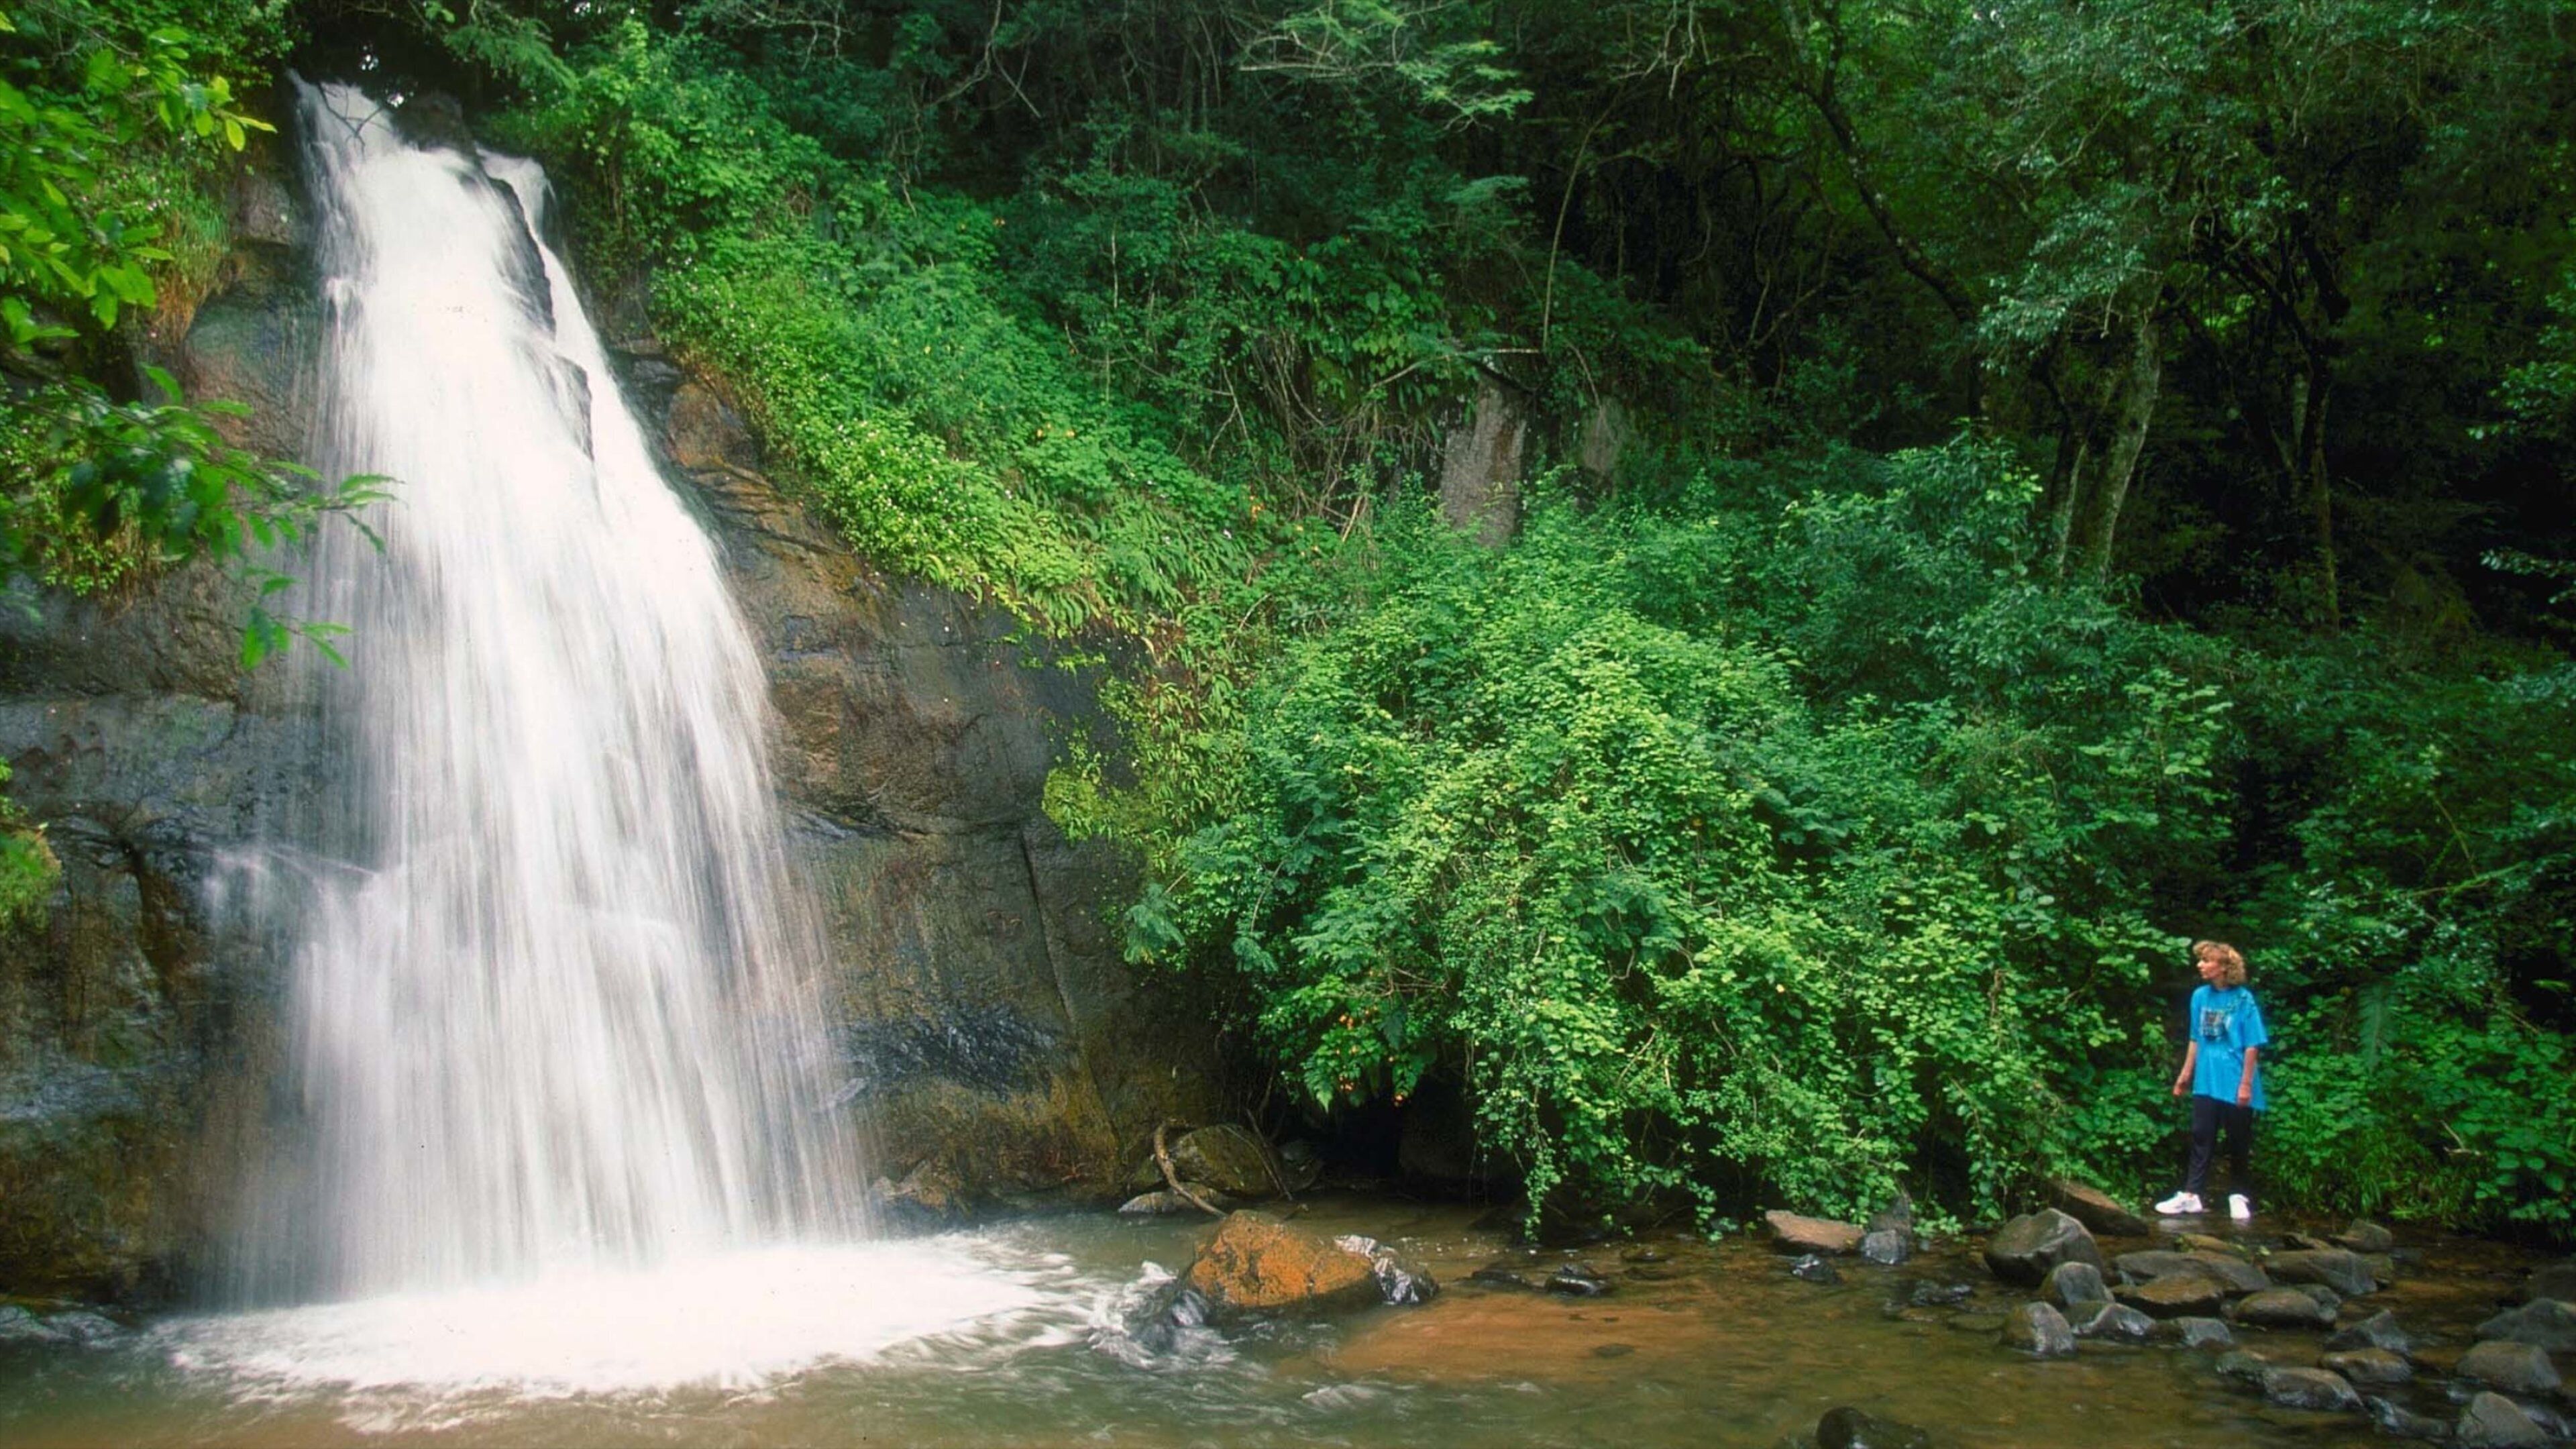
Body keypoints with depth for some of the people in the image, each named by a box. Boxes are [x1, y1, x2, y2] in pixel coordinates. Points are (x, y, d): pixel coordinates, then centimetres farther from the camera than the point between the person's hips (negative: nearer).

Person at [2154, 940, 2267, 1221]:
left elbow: (2253, 1045, -10)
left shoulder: (2243, 999, -11)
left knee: (2238, 1142, 7)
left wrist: (2246, 1084, -13)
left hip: (2234, 1086, -4)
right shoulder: (2200, 996, 4)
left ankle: (2239, 1196, 20)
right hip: (2206, 1082, 4)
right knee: (2201, 1137, 6)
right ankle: (2191, 1195, 8)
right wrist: (2186, 1075, 14)